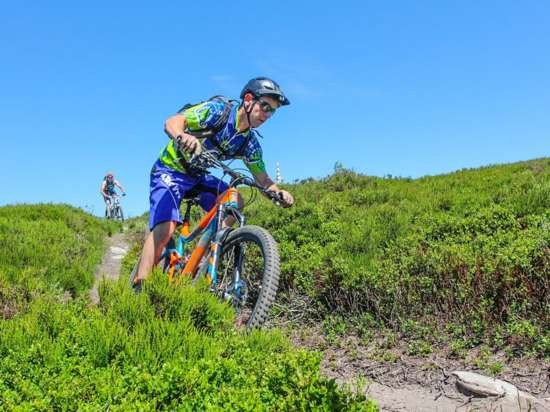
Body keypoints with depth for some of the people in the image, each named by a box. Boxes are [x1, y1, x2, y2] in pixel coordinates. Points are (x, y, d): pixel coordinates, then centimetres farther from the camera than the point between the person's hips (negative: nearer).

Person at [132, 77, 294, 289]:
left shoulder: (250, 141, -2)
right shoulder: (218, 109, -21)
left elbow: (262, 178, -1)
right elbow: (172, 122, -31)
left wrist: (278, 193, -23)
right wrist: (182, 137, -55)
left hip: (197, 176, 7)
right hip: (170, 170, -7)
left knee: (235, 203, -11)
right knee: (165, 229, -24)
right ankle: (139, 287, -18)